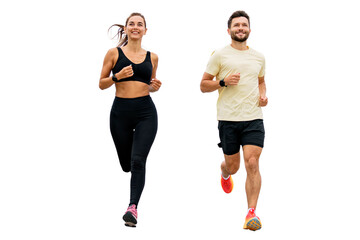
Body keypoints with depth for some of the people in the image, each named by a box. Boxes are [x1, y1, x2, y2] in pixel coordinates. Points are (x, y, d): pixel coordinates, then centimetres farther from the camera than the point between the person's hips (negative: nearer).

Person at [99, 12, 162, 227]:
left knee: (138, 161, -16)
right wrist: (117, 76, -14)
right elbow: (102, 84, 5)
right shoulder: (114, 53, 4)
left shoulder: (152, 57, 11)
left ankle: (133, 207, -19)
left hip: (146, 112, 0)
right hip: (121, 112, 0)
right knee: (126, 164, 10)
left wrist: (155, 86, 1)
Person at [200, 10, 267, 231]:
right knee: (233, 166, 9)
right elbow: (203, 85, 4)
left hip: (254, 117, 2)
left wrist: (263, 95, 10)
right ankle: (225, 175, 48)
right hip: (228, 119, -1)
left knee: (252, 163, -13)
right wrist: (223, 82, -13)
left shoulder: (259, 57, 13)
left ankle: (252, 213, -13)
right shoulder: (220, 55, 2)